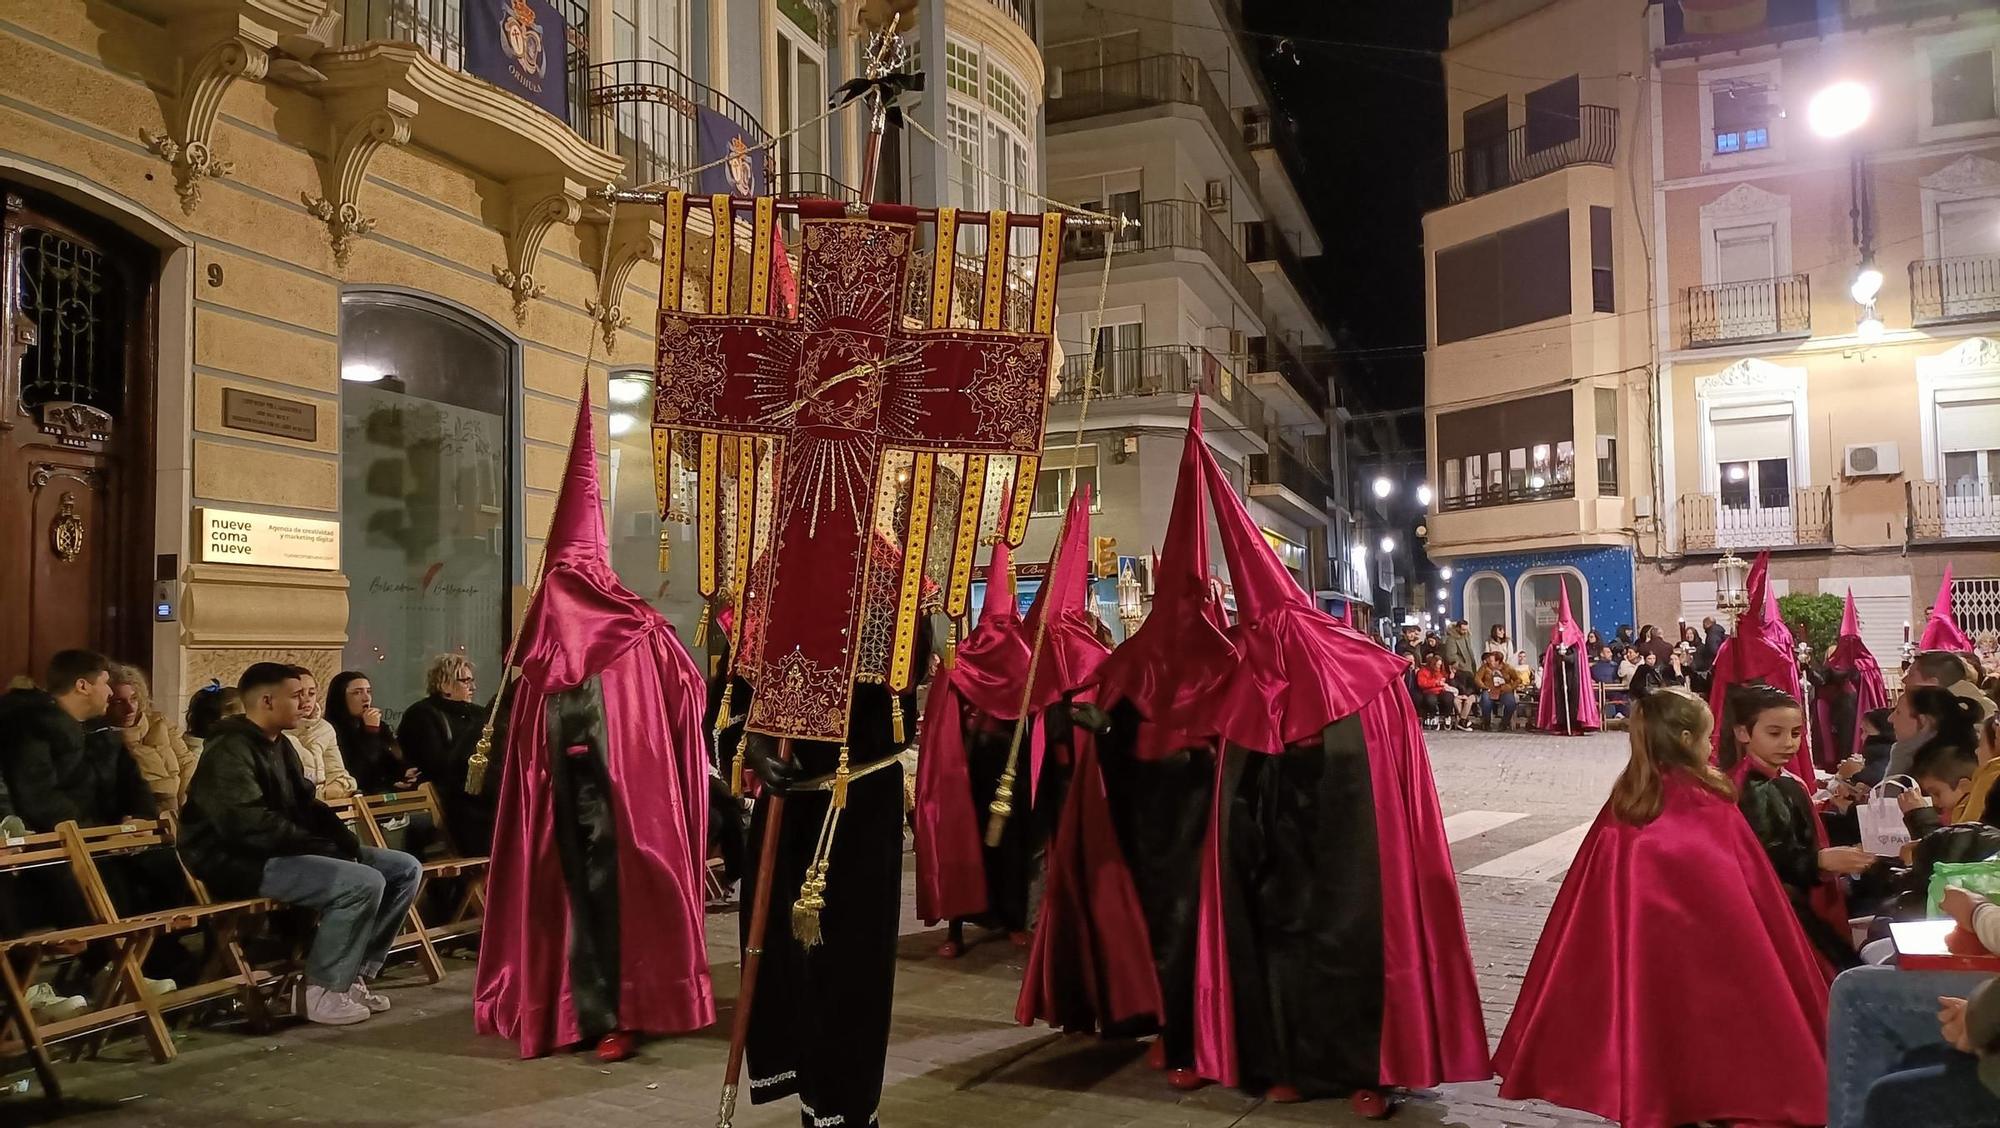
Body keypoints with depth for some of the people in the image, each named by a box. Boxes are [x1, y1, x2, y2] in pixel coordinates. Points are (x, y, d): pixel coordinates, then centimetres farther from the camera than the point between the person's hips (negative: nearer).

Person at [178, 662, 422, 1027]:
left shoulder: (279, 745, 16)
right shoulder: (229, 751, -16)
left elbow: (305, 806, 18)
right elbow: (253, 826, -26)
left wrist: (347, 843, 1)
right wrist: (324, 848, -22)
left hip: (285, 851, 10)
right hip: (242, 861, -10)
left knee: (406, 869, 2)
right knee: (364, 883, -29)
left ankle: (356, 973, 6)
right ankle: (324, 992, -14)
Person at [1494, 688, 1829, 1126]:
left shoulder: (1621, 802, 1)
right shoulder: (1710, 807, -10)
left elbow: (1589, 897, 4)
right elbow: (1753, 892, -5)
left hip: (1631, 955, 4)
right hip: (1702, 948, -4)